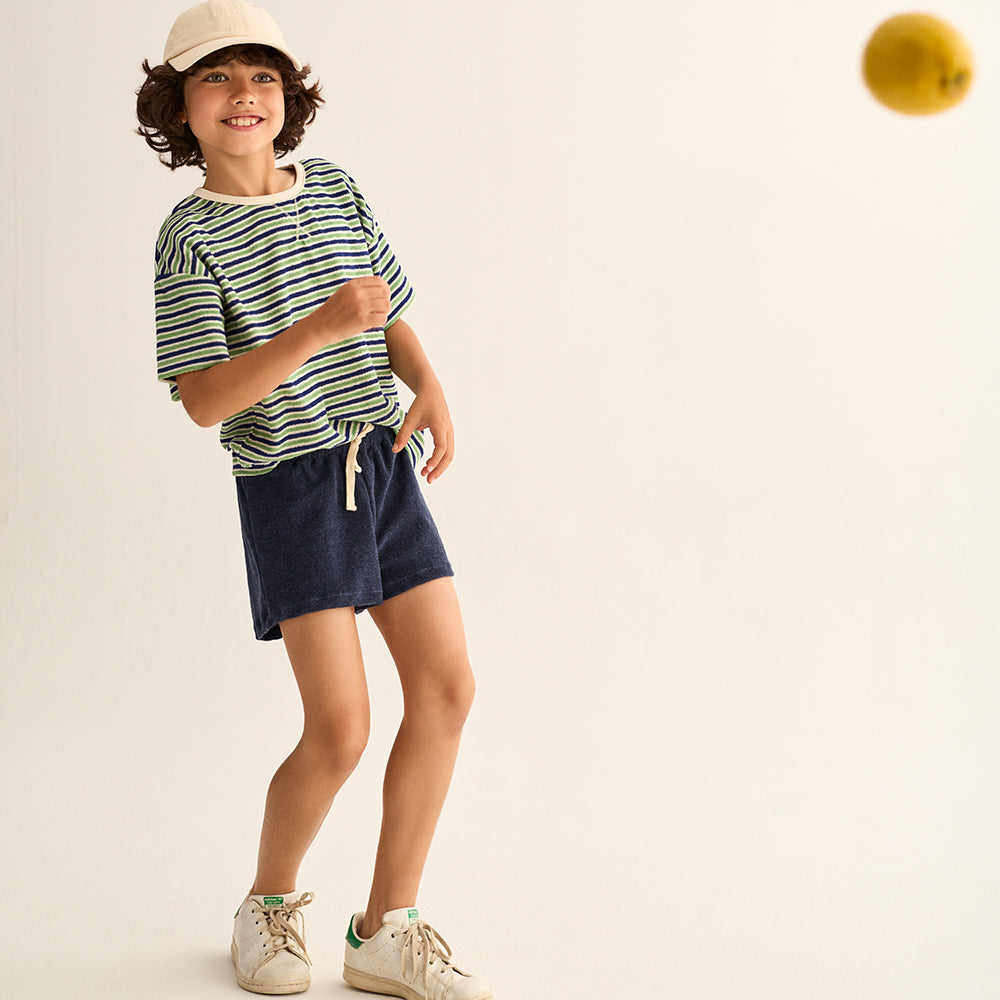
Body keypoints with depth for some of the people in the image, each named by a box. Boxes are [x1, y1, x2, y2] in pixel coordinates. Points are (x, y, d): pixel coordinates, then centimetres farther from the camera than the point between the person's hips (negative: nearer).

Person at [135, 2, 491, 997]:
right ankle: (267, 905, 20)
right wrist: (319, 327, -26)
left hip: (385, 465, 6)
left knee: (447, 685, 1)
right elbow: (204, 399, -16)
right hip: (291, 484, -6)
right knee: (339, 729, -10)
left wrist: (428, 384, -3)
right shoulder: (192, 236, -9)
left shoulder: (333, 185, 8)